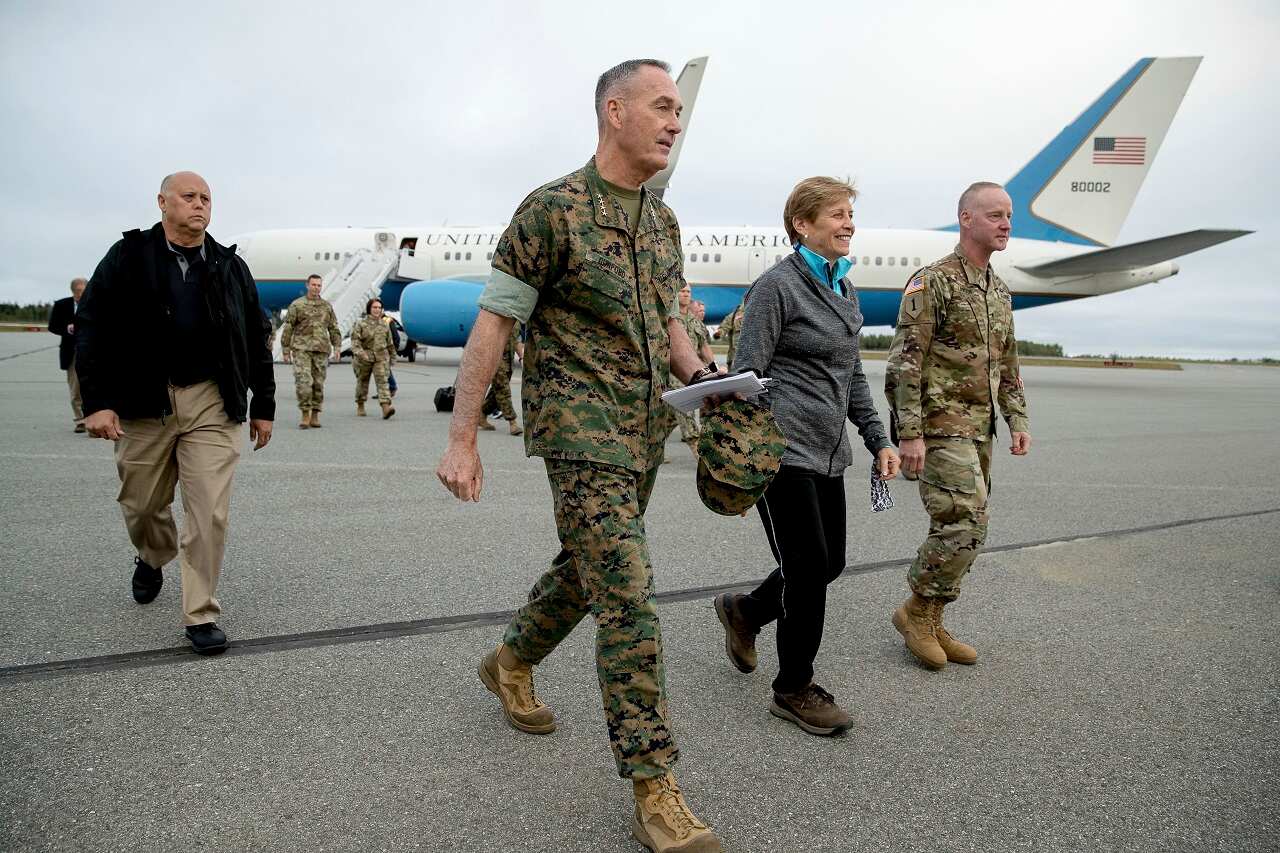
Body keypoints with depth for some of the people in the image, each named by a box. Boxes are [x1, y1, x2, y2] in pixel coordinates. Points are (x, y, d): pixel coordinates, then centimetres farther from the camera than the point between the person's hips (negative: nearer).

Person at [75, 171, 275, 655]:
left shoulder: (230, 266, 10)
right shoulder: (127, 258, 3)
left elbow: (256, 340, 12)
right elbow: (92, 329, -2)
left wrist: (263, 405, 10)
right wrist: (96, 401, -11)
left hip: (212, 402, 0)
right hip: (144, 401, 0)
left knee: (210, 512, -5)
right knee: (143, 504, 14)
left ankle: (201, 615, 4)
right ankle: (151, 560, 47)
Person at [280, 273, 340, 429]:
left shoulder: (327, 306, 13)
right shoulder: (296, 305, 3)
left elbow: (333, 328, 16)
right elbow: (288, 328, 4)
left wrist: (337, 346, 5)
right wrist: (286, 349, 0)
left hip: (321, 350, 3)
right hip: (301, 349, -3)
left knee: (318, 383, 4)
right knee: (303, 381, -13)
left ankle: (315, 416, 12)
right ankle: (305, 415, -7)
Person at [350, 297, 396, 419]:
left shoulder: (385, 325, 10)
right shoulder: (361, 324, -2)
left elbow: (389, 343, 18)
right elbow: (355, 341, -12)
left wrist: (392, 357, 21)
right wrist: (360, 353, -28)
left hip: (381, 358, 1)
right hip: (364, 359, -1)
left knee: (382, 381, -14)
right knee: (362, 382, 12)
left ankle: (386, 408, -26)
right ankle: (360, 407, 31)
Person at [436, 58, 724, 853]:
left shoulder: (664, 221, 12)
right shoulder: (553, 209, -11)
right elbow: (493, 323, -10)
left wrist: (699, 374, 0)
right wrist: (463, 440, -11)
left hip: (644, 431, 8)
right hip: (580, 429, -8)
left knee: (588, 568, 20)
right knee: (628, 598, -10)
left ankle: (512, 664, 46)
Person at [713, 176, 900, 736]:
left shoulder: (845, 290, 16)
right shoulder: (778, 285, -9)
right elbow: (748, 373, -13)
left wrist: (877, 439, 17)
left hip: (826, 453, 8)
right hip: (782, 450, -8)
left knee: (829, 563, 12)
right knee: (810, 569, -3)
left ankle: (744, 611, 37)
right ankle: (794, 690, 16)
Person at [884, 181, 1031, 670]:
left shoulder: (999, 292, 17)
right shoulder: (933, 282, -9)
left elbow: (1006, 366, 24)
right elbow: (905, 363, -15)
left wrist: (1018, 420, 14)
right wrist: (909, 433, -20)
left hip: (978, 430, 8)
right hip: (941, 427, -8)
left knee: (959, 530, 9)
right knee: (965, 526, -14)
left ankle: (929, 624, 20)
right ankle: (917, 610, 5)